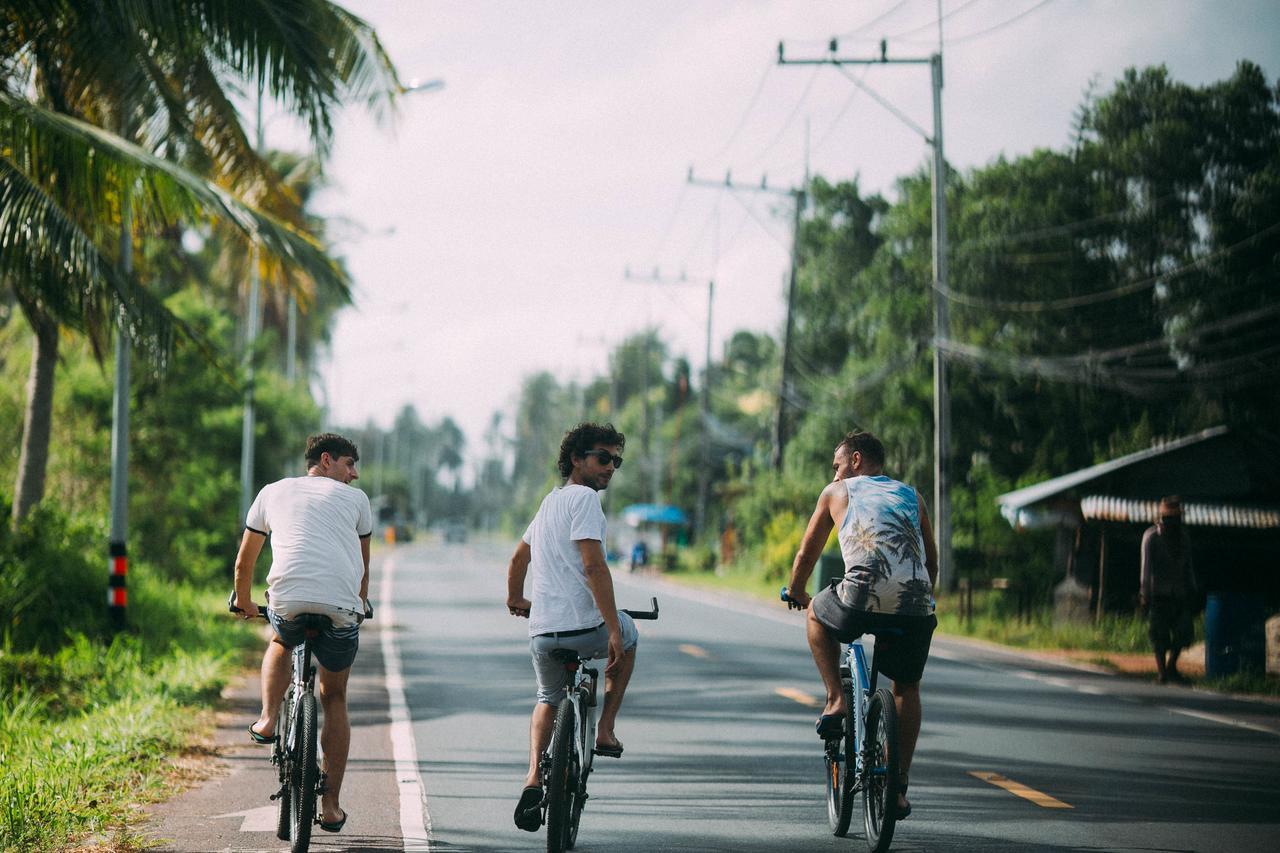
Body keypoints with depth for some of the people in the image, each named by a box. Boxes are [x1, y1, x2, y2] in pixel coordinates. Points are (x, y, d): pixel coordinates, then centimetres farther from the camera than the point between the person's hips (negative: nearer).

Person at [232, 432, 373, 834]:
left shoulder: (274, 492, 23)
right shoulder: (355, 498, 20)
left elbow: (244, 562, 30)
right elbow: (363, 565, 29)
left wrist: (244, 603, 48)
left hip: (288, 600, 1)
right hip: (341, 605, 0)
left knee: (280, 644, 37)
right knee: (334, 699, 18)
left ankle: (268, 720, 17)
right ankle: (330, 805, 16)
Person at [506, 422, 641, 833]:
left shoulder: (550, 501, 19)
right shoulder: (584, 497, -9)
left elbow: (518, 557, 34)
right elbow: (593, 566, -20)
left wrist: (515, 600, 52)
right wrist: (612, 630, -20)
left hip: (541, 634, 7)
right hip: (584, 630, -7)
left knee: (548, 700, 30)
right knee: (628, 634, 28)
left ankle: (533, 779, 7)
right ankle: (606, 732, 24)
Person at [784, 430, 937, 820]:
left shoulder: (838, 493, 20)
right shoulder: (911, 496, 27)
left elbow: (807, 554, 26)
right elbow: (932, 561, 32)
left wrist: (796, 593, 44)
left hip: (862, 599, -3)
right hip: (914, 608, 3)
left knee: (818, 615, 32)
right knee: (907, 690, 25)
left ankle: (836, 701, 17)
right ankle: (899, 785, 22)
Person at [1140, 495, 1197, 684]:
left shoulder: (1183, 537, 11)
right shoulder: (1151, 537, -3)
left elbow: (1188, 567, 17)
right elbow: (1146, 566, -8)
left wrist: (1191, 590, 13)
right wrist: (1145, 593, -14)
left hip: (1179, 593, 4)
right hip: (1158, 594, -4)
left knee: (1183, 631, -4)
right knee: (1159, 635, -4)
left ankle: (1171, 667, 13)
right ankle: (1161, 671, 5)